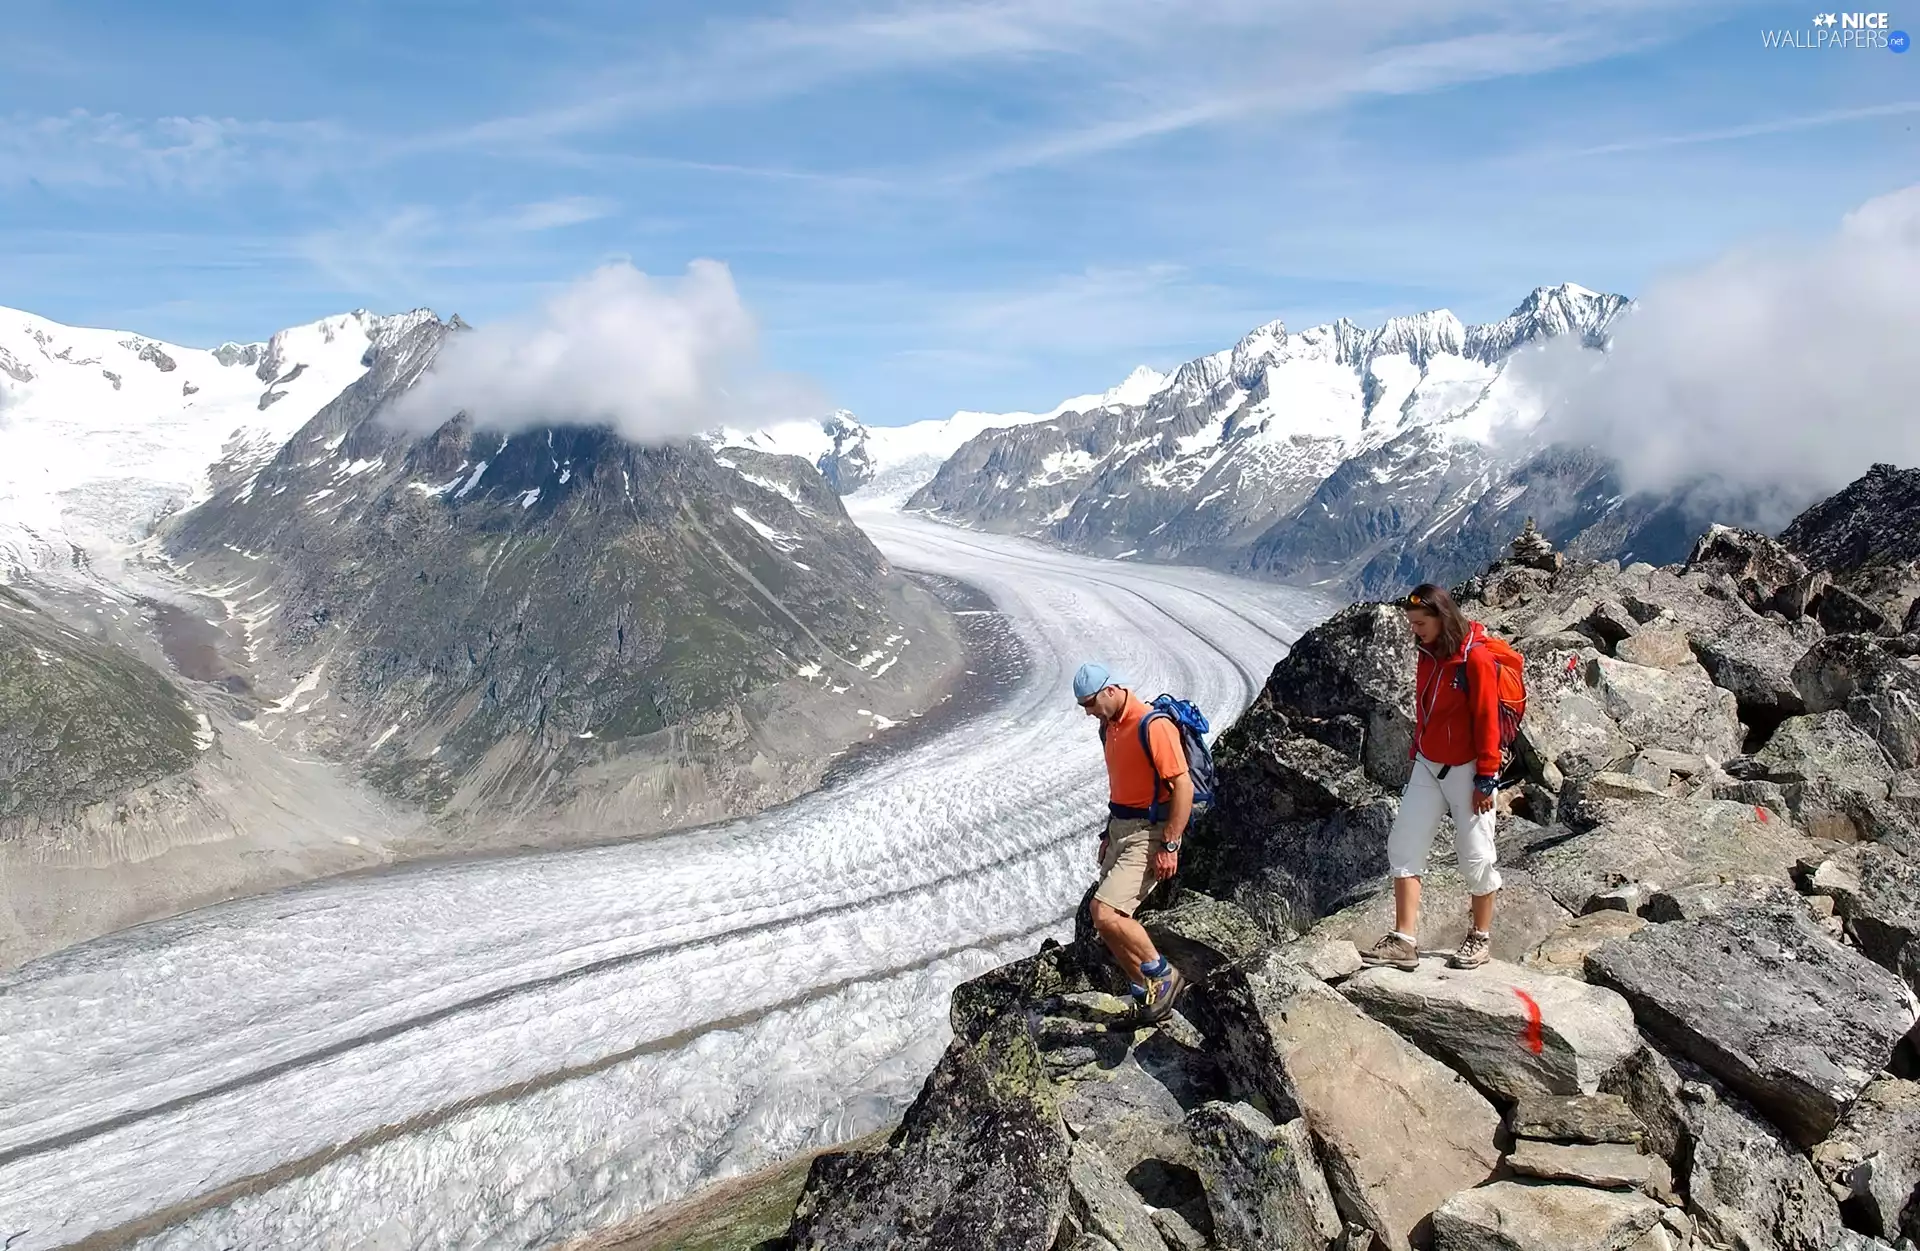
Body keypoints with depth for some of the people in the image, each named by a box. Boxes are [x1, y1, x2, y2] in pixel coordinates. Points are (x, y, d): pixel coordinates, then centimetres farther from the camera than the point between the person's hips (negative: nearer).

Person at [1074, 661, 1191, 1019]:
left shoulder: (1152, 726, -19)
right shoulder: (1110, 726, 10)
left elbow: (1183, 787, -20)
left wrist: (1169, 847, -21)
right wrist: (1109, 833, 22)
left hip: (1149, 834, -9)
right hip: (1121, 829, 9)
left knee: (1105, 913, -18)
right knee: (1108, 922, 8)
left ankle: (1163, 975, 3)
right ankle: (1147, 991, 23)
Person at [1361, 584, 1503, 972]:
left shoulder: (1476, 659, -18)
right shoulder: (1429, 654, 4)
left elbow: (1487, 722, -17)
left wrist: (1486, 780, -15)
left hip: (1466, 770, -7)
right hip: (1428, 766, 8)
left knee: (1475, 855, 5)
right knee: (1404, 845, 2)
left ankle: (1480, 938, 23)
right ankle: (1404, 941, 4)